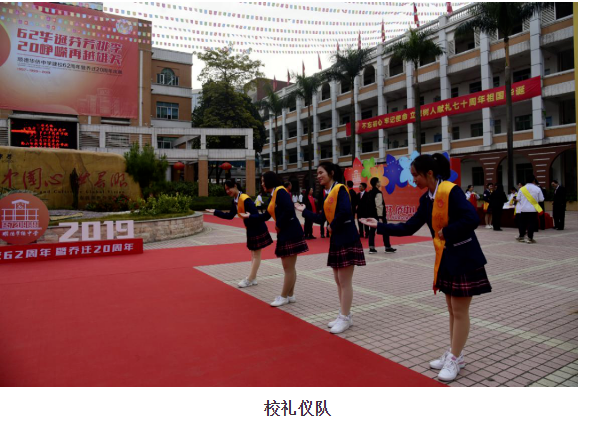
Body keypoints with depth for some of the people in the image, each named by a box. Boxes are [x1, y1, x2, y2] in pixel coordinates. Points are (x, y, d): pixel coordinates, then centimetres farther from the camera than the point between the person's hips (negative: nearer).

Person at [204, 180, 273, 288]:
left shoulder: (245, 199, -25)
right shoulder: (234, 201, 4)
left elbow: (255, 214, -29)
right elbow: (230, 216, 9)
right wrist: (215, 212, 7)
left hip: (258, 229, -9)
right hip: (251, 229, 10)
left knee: (256, 254, 2)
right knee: (253, 253, 15)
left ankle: (250, 279, 6)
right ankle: (253, 278, 23)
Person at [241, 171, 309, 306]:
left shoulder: (280, 191, -13)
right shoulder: (273, 196, 16)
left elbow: (289, 210, -26)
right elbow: (265, 216, 24)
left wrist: (279, 225, -15)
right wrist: (250, 216, 28)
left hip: (291, 233, -10)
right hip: (285, 234, 10)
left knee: (288, 268, 0)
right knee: (289, 267, 14)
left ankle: (284, 297, 9)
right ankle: (290, 295, 22)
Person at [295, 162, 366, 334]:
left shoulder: (340, 189, -12)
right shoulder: (328, 194, 14)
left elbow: (345, 212, -26)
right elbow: (321, 218, 12)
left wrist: (333, 226, -13)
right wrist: (304, 210, 17)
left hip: (347, 239, -9)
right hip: (336, 240, 9)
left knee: (345, 282, -2)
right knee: (338, 281, 14)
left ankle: (345, 318, 9)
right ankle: (344, 315, 24)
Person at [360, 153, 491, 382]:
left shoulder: (451, 191, -19)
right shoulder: (426, 199, 5)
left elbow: (472, 219, -28)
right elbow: (408, 228, 6)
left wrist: (446, 231, -18)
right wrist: (379, 226, 4)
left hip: (465, 258, -8)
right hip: (445, 258, 8)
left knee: (460, 311, 3)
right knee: (452, 310, 16)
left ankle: (454, 359, 15)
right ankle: (455, 354, 29)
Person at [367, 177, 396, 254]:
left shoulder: (370, 193, 9)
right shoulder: (378, 193, -17)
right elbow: (379, 206, -20)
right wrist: (380, 217, -20)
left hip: (372, 215, 8)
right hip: (379, 215, -8)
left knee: (372, 230, 8)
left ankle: (371, 248, 5)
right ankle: (388, 247, 13)